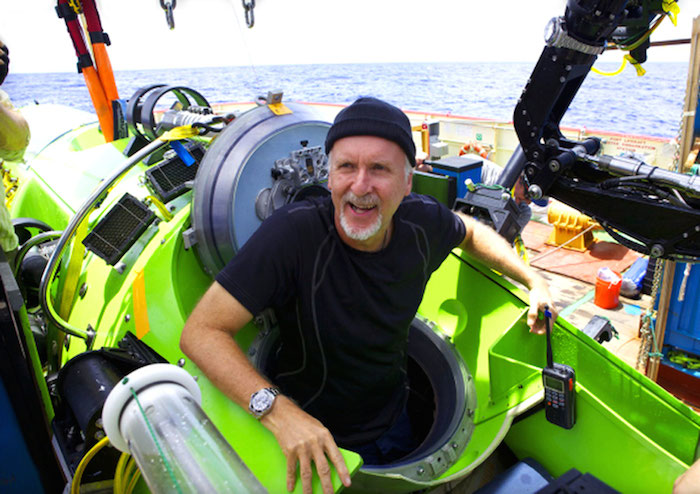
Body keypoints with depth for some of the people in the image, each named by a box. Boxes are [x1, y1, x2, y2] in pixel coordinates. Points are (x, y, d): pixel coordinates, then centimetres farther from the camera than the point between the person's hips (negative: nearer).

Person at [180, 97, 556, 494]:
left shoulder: (423, 222, -16)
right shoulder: (293, 233, -31)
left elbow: (469, 231, 8)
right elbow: (202, 331, -31)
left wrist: (532, 279, 4)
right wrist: (278, 410, -43)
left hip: (394, 421, 5)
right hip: (315, 436, -4)